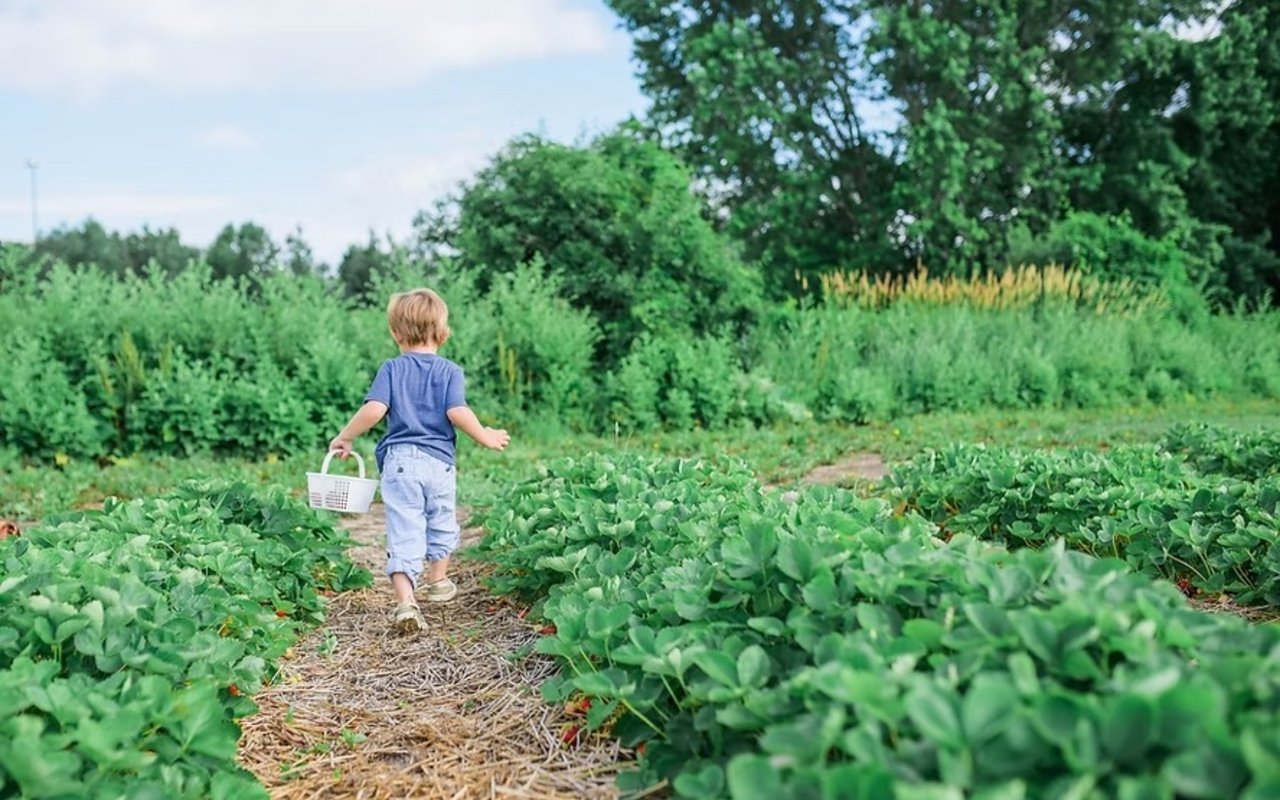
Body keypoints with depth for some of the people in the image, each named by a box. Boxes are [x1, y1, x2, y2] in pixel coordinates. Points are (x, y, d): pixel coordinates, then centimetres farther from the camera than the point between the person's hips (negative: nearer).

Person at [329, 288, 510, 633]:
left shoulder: (391, 369, 3)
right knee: (442, 525, 23)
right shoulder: (450, 371, 1)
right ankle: (438, 583, 40)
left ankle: (405, 601, -17)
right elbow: (457, 412, -13)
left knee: (403, 533, -3)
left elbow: (374, 409, -10)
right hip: (439, 460, 1)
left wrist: (344, 437, 3)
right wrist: (485, 437, 1)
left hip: (399, 460, -1)